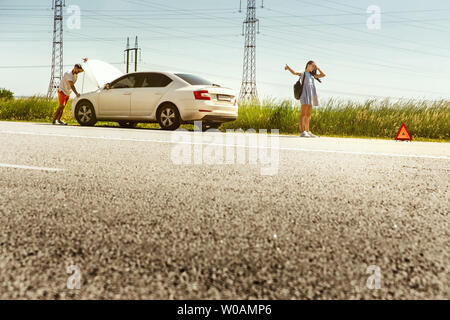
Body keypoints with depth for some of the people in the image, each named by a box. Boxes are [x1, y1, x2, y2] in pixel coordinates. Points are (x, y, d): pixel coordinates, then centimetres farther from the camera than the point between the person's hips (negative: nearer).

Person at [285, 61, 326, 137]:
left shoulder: (312, 75, 24)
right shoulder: (302, 74, 7)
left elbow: (323, 75, 28)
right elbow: (294, 73, -12)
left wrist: (317, 68, 22)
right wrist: (288, 68, -28)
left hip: (311, 95, 7)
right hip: (305, 94, -7)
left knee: (308, 115, 7)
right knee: (303, 114, -13)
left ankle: (307, 131, 8)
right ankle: (302, 132, -20)